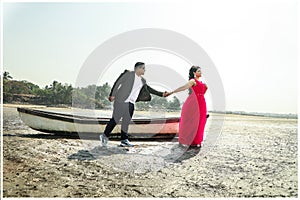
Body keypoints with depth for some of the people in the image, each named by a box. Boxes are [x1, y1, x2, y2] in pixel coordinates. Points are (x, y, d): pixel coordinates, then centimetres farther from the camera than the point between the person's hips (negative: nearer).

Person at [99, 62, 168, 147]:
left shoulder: (142, 81, 14)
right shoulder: (128, 74, -4)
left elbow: (149, 89, 20)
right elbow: (117, 83, -4)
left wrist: (161, 94, 15)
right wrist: (112, 95, -9)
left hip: (131, 103, 6)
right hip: (121, 100, -6)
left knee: (126, 121, 7)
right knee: (115, 118, -5)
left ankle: (124, 140, 13)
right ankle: (105, 135, 9)